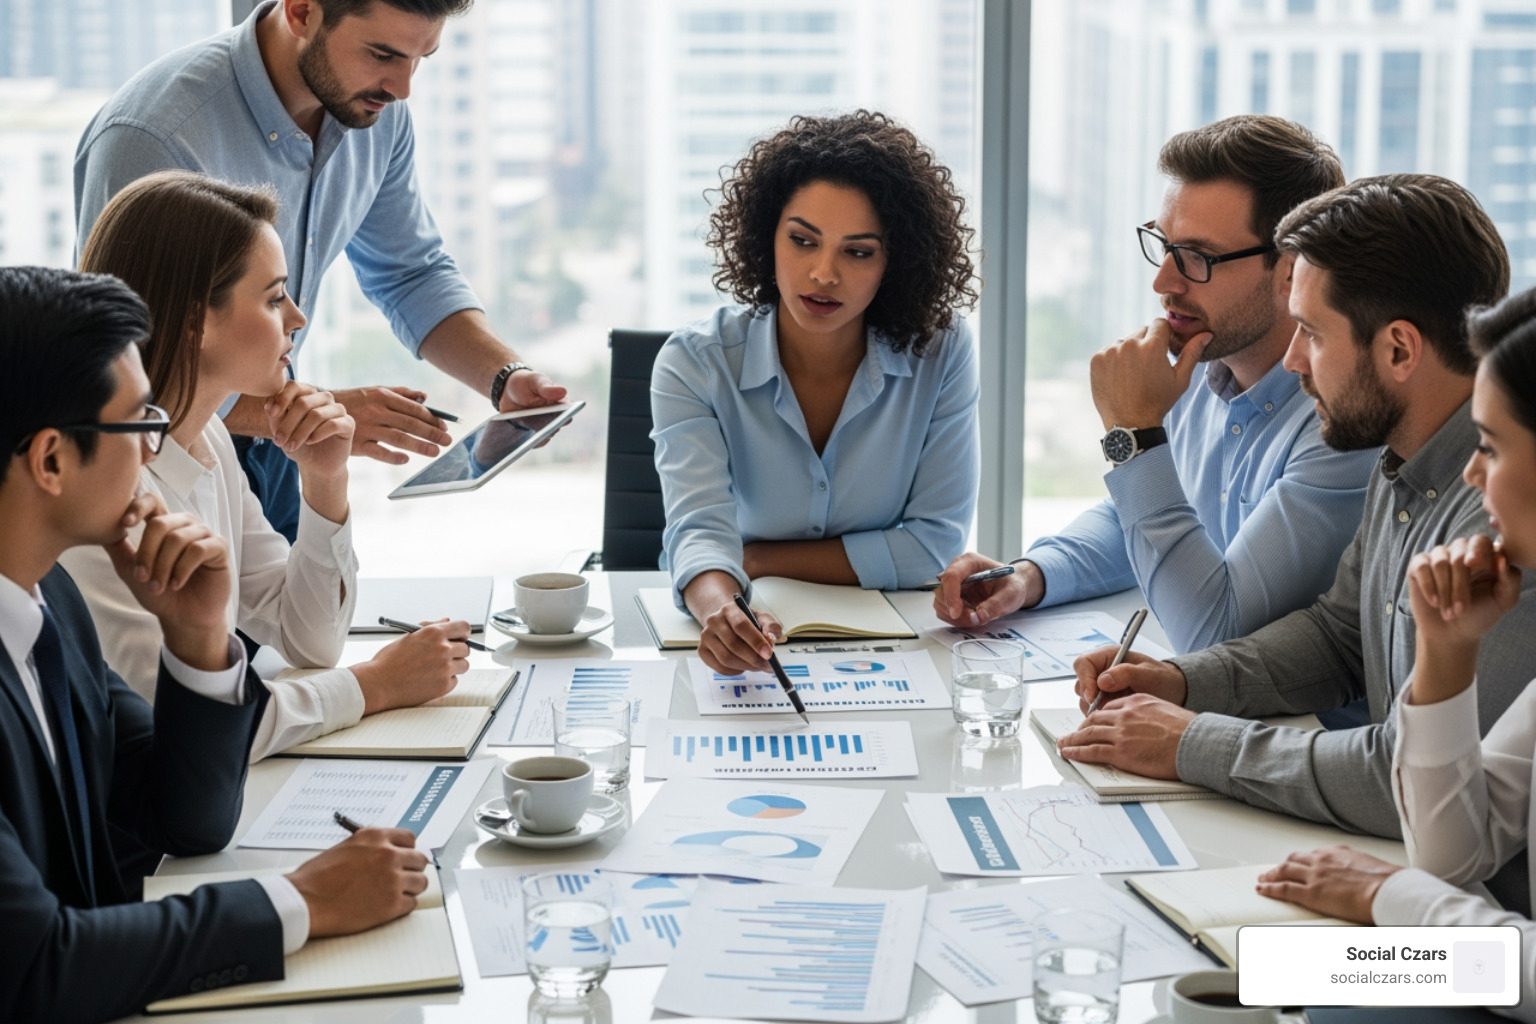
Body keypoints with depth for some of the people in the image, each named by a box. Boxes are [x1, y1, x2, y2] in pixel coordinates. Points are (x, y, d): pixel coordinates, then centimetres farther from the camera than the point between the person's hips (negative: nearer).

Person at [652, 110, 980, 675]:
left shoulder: (940, 355, -7)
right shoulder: (694, 363, -9)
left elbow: (934, 544, -7)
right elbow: (700, 529, -23)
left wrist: (755, 559, -10)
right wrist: (720, 609, -46)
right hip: (743, 646, -1)